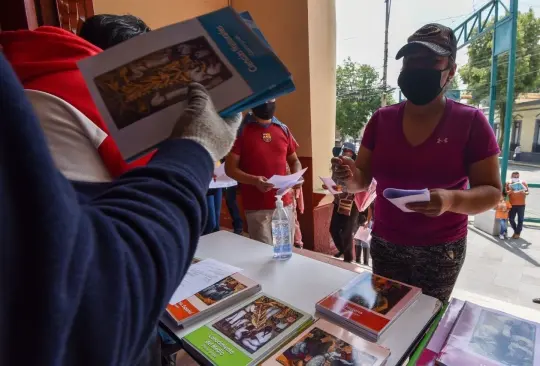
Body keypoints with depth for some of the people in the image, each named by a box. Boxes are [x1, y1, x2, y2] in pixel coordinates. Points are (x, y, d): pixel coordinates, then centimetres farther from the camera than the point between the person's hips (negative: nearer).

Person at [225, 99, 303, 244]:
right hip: (257, 208, -4)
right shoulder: (241, 130, -4)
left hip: (285, 204, 4)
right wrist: (254, 180, -22)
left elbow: (294, 160, 19)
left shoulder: (283, 129, 10)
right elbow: (230, 168, -6)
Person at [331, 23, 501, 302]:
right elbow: (363, 180, 1)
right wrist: (350, 176, -22)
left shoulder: (470, 122, -7)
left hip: (441, 249, -2)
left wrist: (452, 200, -28)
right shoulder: (381, 119, 0)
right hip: (385, 244, 2)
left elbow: (491, 192, -8)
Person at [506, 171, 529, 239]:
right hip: (512, 204, 1)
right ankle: (515, 231, 26)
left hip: (521, 204, -1)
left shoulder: (523, 182, 1)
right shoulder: (508, 183, 1)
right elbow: (505, 193, 0)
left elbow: (527, 192, 4)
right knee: (511, 219, 5)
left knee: (520, 219, 1)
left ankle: (518, 233, 12)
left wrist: (524, 193, -17)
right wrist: (510, 191, -20)